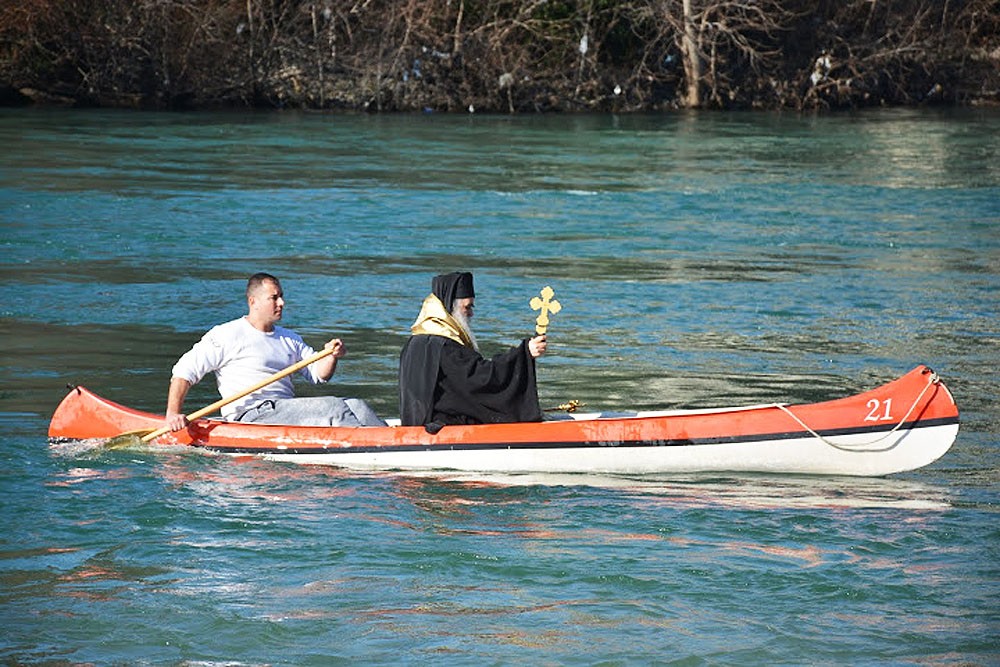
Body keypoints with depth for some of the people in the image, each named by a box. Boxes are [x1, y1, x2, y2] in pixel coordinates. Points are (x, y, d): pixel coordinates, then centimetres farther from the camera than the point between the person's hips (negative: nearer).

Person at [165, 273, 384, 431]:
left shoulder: (289, 339, 23)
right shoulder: (228, 335, 0)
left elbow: (318, 374, 19)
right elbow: (184, 371, -2)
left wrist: (331, 357, -5)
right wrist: (173, 414, -14)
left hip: (288, 414, 8)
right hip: (252, 416, -8)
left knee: (356, 405, -13)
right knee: (333, 407, -24)